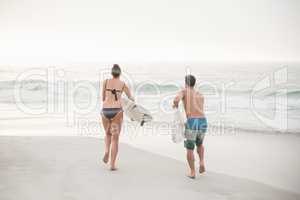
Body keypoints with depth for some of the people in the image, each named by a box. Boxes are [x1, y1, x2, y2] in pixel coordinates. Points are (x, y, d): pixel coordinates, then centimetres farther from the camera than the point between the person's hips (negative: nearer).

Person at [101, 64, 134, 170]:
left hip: (105, 110, 2)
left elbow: (103, 98, 15)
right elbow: (131, 99, 19)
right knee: (115, 138, 3)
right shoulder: (123, 84, 9)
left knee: (108, 134, 26)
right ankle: (112, 164, -2)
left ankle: (106, 150, -1)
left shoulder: (106, 81, 11)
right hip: (117, 111, -2)